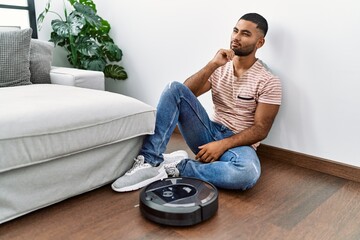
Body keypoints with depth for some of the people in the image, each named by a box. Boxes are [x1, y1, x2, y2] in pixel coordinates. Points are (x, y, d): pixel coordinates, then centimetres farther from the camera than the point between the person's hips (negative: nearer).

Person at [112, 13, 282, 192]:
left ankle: (178, 167, -20)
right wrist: (212, 65, -16)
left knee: (248, 173, -40)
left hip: (237, 143, -3)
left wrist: (223, 144, -22)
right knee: (175, 89, -19)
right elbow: (185, 93, -5)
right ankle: (150, 162, -25)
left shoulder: (269, 81, -5)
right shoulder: (219, 67, 8)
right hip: (209, 132, 3)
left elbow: (260, 129, -10)